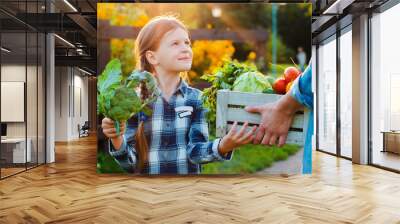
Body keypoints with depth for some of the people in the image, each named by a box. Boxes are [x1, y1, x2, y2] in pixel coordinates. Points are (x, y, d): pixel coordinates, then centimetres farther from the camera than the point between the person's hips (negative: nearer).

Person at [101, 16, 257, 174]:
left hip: (188, 171, 0)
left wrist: (223, 146, -27)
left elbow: (195, 150, -10)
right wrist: (117, 139, -21)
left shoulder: (197, 99, -3)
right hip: (148, 171, 0)